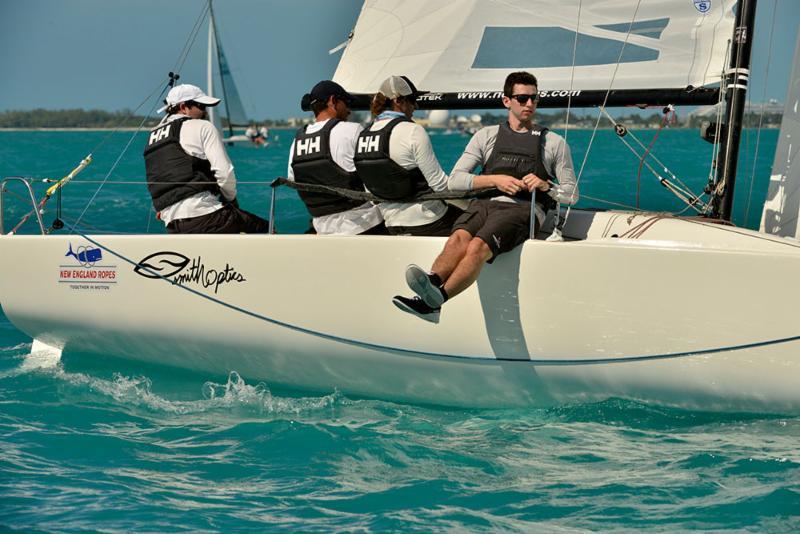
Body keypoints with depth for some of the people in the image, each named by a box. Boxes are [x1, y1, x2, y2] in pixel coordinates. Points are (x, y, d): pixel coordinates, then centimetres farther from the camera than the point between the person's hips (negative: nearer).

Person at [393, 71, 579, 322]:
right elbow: (455, 178, 14)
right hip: (485, 203, 3)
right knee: (458, 238, -35)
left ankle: (434, 301, -57)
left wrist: (545, 185, -2)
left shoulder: (554, 143, 20)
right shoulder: (487, 136, 22)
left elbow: (572, 194, 19)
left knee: (478, 246, -35)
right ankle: (429, 286, -60)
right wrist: (495, 180, -2)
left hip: (523, 209, -3)